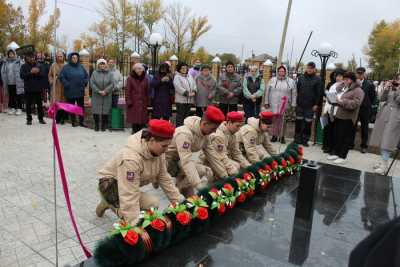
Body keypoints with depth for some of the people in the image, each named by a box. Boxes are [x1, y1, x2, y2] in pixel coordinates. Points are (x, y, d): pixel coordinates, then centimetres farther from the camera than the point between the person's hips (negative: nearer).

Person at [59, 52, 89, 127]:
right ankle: (73, 122, 14)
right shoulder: (66, 67, -2)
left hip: (80, 91, 3)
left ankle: (81, 122, 12)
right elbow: (61, 77, -5)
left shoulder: (81, 67, 9)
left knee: (81, 107, 4)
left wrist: (84, 83, 4)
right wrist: (67, 84, -12)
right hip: (70, 92, -3)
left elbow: (86, 76, 15)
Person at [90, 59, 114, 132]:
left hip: (107, 96, 0)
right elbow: (92, 83, -3)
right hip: (96, 96, 0)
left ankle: (104, 126, 12)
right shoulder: (94, 73, 4)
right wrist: (98, 91, -13)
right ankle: (96, 125, 13)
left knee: (105, 111, 1)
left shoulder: (109, 73, 5)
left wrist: (105, 91, -13)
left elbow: (112, 84, -3)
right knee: (96, 111, 1)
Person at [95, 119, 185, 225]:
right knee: (152, 203, -23)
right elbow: (129, 197, -38)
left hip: (129, 184, 8)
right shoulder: (131, 158, -37)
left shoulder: (157, 151, -13)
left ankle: (110, 204, 21)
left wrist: (180, 201, -6)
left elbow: (164, 178, -4)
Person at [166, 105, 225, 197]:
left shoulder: (205, 132, -8)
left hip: (181, 160, 8)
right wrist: (199, 185, -43)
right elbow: (186, 161, -39)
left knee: (208, 173, -6)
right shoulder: (184, 133, -33)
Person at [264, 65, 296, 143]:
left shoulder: (291, 82, 5)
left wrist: (293, 105, 1)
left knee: (282, 121, 2)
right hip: (273, 105, 1)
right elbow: (267, 92, 8)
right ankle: (274, 135, 13)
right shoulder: (272, 80, 7)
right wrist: (266, 102, 4)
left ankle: (282, 136, 13)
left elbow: (294, 94, 5)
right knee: (274, 120, 2)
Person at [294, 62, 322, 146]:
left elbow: (319, 93, -3)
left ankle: (305, 140, 11)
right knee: (298, 122, 6)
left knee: (308, 123, 3)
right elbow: (297, 90, 9)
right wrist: (296, 101, 4)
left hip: (310, 106, -2)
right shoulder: (301, 78, 6)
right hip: (300, 104, 2)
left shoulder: (317, 79, -1)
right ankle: (297, 139, 15)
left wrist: (316, 104, -8)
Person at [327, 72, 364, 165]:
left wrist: (341, 101, -20)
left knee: (345, 138, -2)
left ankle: (342, 157, 6)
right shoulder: (344, 88, 18)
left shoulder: (358, 91, -8)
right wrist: (336, 100, 7)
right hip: (339, 116, 8)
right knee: (336, 135, 12)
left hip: (348, 118, -8)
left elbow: (355, 104, -22)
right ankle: (335, 153, 23)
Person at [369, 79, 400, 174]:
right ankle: (383, 161, 22)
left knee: (387, 140, -10)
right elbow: (382, 99, 6)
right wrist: (386, 88, -5)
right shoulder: (390, 87, 11)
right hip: (384, 114, 5)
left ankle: (384, 166, -7)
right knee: (382, 139, 9)